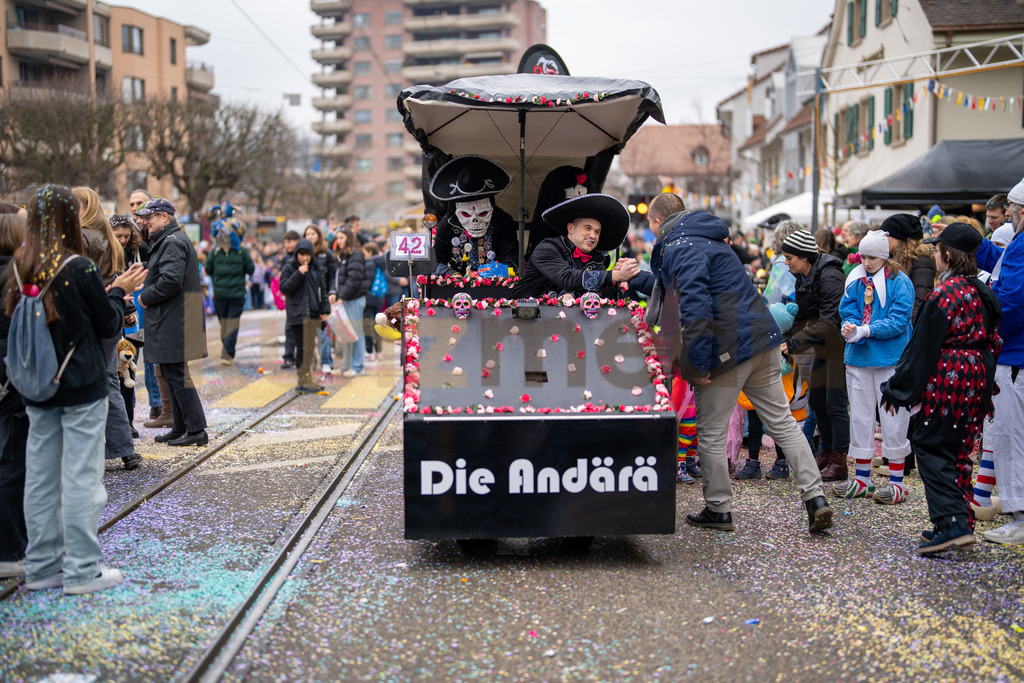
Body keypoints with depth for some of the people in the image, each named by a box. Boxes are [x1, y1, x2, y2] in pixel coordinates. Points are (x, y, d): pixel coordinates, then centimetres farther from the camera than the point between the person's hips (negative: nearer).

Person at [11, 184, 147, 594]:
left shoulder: (20, 268, 1)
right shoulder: (78, 268, -15)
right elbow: (109, 325, -8)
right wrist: (119, 291, 9)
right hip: (82, 387, -6)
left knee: (40, 476, 12)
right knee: (81, 475, 0)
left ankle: (42, 566, 21)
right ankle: (82, 570, 5)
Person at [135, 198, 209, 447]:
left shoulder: (173, 242, -14)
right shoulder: (166, 241, 20)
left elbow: (171, 280, -25)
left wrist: (145, 298, -12)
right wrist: (148, 297, 11)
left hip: (174, 323, -11)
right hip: (169, 322, 11)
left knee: (176, 375, -9)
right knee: (171, 374, 15)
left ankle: (196, 430, -6)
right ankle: (180, 428, 21)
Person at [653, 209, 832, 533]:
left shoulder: (680, 248, -9)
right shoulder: (709, 241, 22)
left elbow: (694, 303, -23)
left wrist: (698, 361, -22)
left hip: (728, 351, -9)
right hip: (763, 341, 9)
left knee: (711, 434, 6)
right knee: (782, 422, 10)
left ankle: (718, 510, 15)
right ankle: (815, 499, 6)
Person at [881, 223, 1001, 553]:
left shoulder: (943, 294, -15)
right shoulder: (983, 292, 10)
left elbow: (922, 348, -14)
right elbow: (992, 341, 17)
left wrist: (897, 389, -8)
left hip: (946, 378, -8)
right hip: (977, 382, 8)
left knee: (930, 446, -3)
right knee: (958, 450, 15)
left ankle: (952, 523, -12)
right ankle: (960, 523, 18)